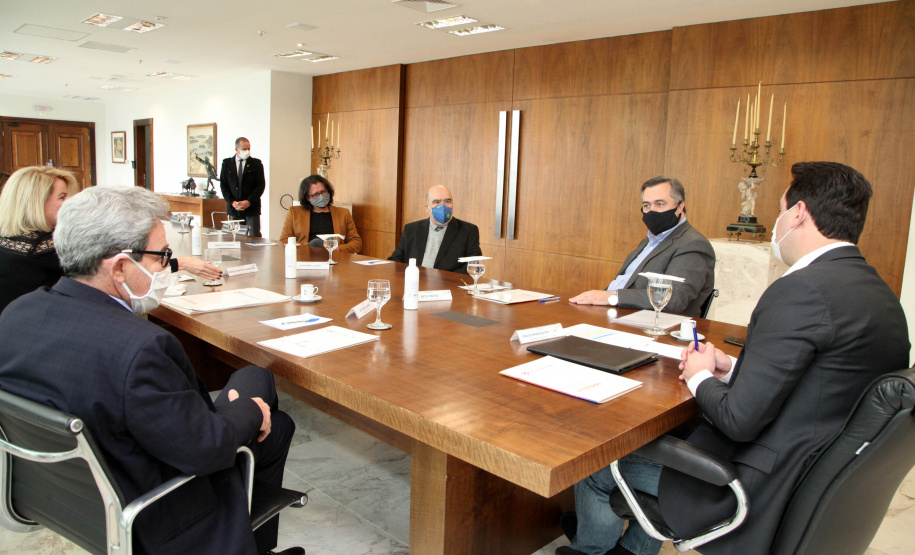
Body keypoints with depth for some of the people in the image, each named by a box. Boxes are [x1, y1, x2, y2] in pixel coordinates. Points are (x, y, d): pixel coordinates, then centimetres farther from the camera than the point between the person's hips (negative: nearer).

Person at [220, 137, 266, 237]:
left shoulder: (256, 163, 3)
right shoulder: (227, 163, 8)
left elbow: (261, 185, -2)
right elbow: (223, 184, 5)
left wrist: (249, 202, -12)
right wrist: (232, 202, -8)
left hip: (252, 207, -2)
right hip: (234, 208, 2)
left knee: (254, 237, -4)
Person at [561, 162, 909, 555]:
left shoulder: (802, 289, -26)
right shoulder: (881, 294, 4)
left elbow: (740, 419, -26)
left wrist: (701, 377, -6)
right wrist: (730, 370, 7)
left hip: (763, 489, -9)